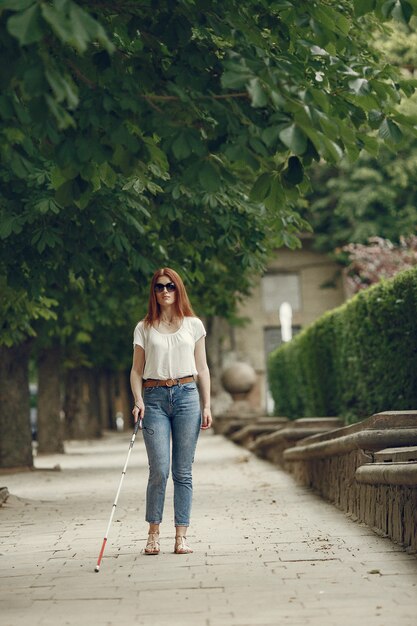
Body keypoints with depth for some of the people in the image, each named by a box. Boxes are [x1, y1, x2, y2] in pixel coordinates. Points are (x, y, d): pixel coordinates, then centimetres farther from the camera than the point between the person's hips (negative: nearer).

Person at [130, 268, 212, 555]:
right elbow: (137, 370, 9)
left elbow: (202, 368, 12)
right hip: (155, 398, -1)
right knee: (159, 469, -9)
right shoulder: (144, 328, 9)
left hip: (186, 394, 1)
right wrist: (138, 400, -7)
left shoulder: (193, 325, 10)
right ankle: (153, 532, 5)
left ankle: (181, 535, 5)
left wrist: (206, 405, 5)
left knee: (183, 471, 1)